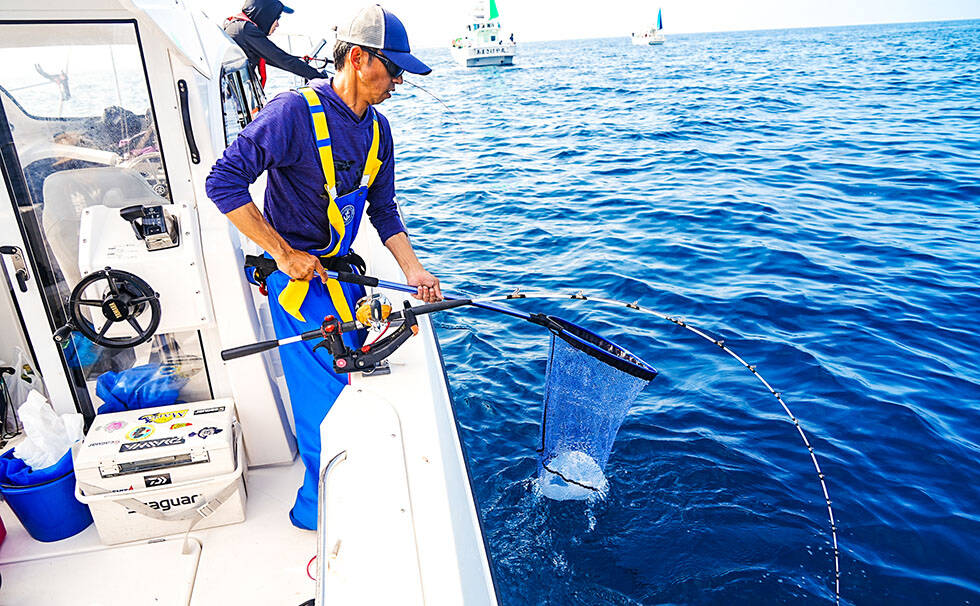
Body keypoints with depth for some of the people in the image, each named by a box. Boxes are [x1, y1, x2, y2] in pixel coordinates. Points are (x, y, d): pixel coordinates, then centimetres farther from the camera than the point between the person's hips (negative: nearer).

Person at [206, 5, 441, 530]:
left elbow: (383, 209, 11)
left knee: (355, 381, 14)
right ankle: (316, 508, 19)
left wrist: (411, 268, -2)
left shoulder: (377, 129, 6)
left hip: (342, 271, 8)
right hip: (297, 274, -7)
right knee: (325, 398, -4)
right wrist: (285, 253, -20)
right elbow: (223, 183, -21)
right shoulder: (295, 112, -18)